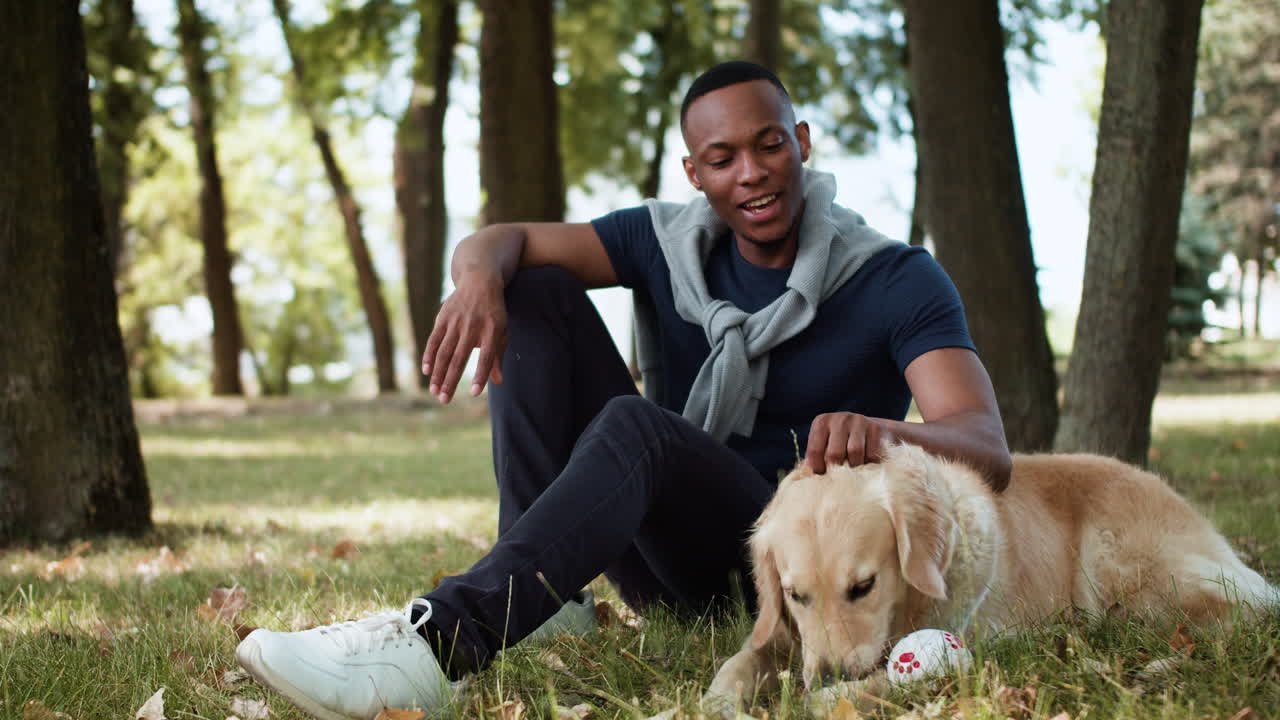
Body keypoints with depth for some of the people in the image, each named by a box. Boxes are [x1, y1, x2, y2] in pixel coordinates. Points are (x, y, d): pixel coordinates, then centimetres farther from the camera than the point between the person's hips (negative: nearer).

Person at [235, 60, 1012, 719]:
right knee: (535, 290, -8)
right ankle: (540, 597, -21)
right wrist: (480, 274, -33)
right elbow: (501, 241, -6)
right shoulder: (671, 241, 3)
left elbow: (989, 450, -25)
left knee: (634, 426, -35)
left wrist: (884, 433, -49)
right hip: (663, 560, 5)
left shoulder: (897, 282, -11)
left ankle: (437, 642, -52)